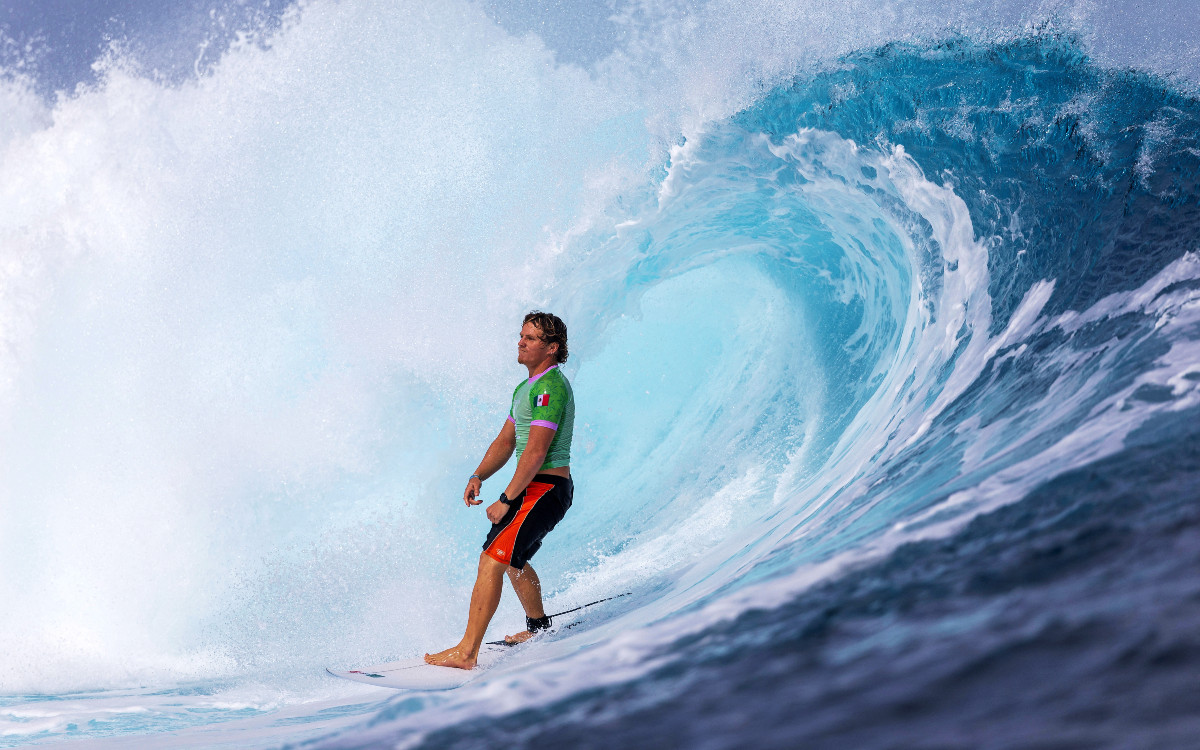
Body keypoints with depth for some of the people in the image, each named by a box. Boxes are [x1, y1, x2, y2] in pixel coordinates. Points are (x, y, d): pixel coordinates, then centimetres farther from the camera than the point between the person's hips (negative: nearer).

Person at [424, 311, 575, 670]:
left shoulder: (551, 386, -17)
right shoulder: (525, 388, 17)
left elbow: (536, 452, -23)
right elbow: (505, 442, 18)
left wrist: (506, 500, -21)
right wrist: (478, 476, 1)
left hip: (545, 488, -11)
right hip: (535, 488, 11)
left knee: (492, 559, -19)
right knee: (512, 559, 26)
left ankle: (466, 652, -20)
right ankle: (538, 627, 46)